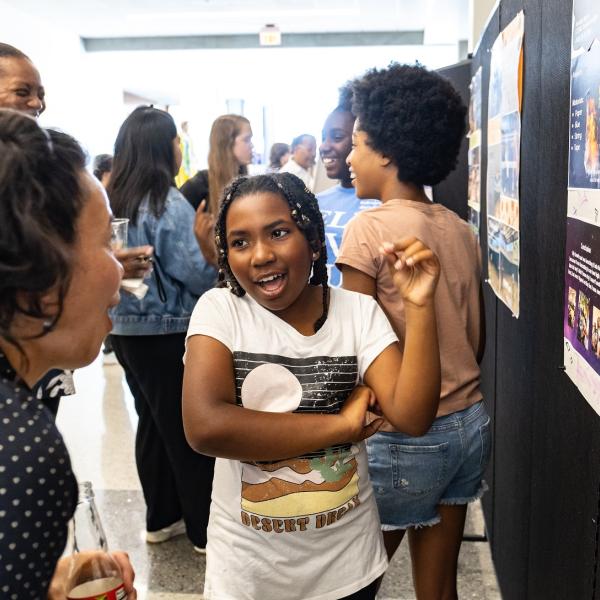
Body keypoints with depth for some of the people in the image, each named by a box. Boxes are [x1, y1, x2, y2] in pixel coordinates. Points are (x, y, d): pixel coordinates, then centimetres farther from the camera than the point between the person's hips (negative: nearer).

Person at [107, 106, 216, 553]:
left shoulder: (115, 201, 5)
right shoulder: (168, 204, -18)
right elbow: (198, 274, -19)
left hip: (125, 327, 8)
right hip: (167, 332, -7)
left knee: (154, 422, 18)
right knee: (189, 430, 4)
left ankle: (161, 518, 31)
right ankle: (206, 530, 17)